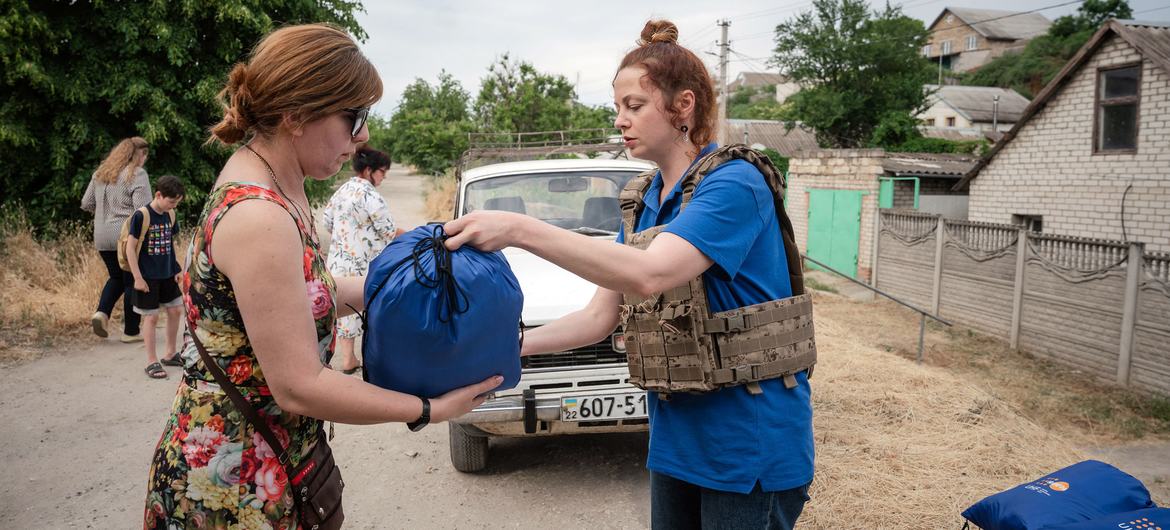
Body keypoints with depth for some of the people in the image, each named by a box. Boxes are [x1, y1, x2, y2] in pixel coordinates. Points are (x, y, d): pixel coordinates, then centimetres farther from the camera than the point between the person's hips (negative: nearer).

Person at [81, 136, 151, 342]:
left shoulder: (101, 173, 11)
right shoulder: (137, 174, -11)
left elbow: (86, 204, 16)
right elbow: (142, 209, -19)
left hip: (102, 238, 6)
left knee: (116, 277, 24)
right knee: (132, 282, 5)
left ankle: (102, 312, 3)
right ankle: (131, 331, 11)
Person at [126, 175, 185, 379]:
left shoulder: (170, 215, 3)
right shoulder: (141, 215, -16)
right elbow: (130, 248, -15)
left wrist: (176, 269, 9)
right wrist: (137, 277, -16)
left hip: (167, 274, 6)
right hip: (148, 277, -6)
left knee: (174, 311, 10)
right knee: (151, 317, 0)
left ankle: (170, 354, 26)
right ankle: (151, 361, 12)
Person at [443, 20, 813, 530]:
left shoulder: (734, 183, -17)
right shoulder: (644, 202, 8)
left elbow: (648, 275, -32)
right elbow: (600, 316, 4)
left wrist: (520, 229, -33)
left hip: (750, 445, -7)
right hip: (677, 435, 7)